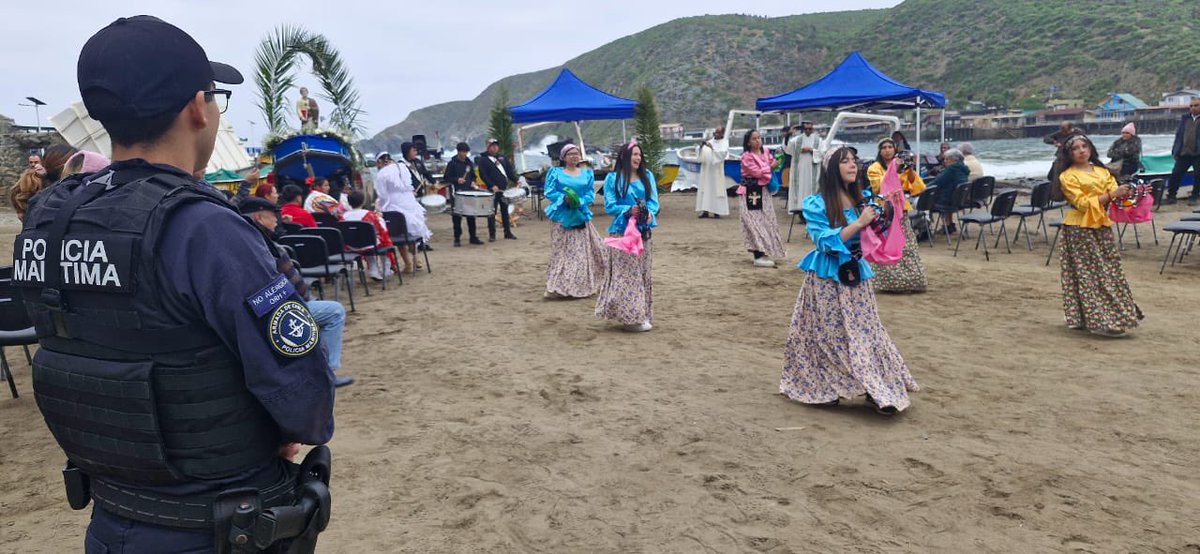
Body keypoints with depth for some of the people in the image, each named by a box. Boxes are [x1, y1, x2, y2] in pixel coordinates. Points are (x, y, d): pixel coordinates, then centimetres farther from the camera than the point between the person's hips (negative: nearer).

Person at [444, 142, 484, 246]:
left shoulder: (469, 163, 11)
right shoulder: (452, 163, -4)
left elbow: (473, 175, 23)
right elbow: (446, 178, -4)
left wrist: (473, 182, 3)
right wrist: (456, 180, -18)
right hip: (456, 193, -5)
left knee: (471, 216, 7)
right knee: (457, 217, 0)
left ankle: (473, 237, 17)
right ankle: (457, 239, 7)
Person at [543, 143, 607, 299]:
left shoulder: (587, 173, 13)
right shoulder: (555, 172, 6)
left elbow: (591, 194, 6)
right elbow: (549, 192, -2)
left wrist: (580, 201, -14)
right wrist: (564, 198, -18)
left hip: (581, 217, 3)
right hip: (561, 217, -3)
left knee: (583, 253, 4)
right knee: (561, 252, -4)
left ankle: (583, 285, 13)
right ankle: (559, 286, -1)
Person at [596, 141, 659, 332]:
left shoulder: (647, 176, 11)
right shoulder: (613, 178, -1)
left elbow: (654, 201, 4)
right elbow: (610, 206, -5)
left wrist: (650, 213, -18)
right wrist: (628, 210, -21)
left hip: (643, 231, 5)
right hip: (622, 232, -5)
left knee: (642, 273, 9)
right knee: (626, 273, -7)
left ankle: (640, 314, 18)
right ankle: (630, 316, -3)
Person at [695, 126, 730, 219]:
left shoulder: (724, 142, 2)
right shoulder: (709, 141, 13)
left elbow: (723, 152, -15)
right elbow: (698, 152, 8)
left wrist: (713, 148, -25)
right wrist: (701, 146, -13)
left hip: (716, 170, -4)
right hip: (706, 169, 4)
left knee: (716, 189, -6)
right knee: (705, 189, 1)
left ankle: (717, 212, -3)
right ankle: (705, 210, 4)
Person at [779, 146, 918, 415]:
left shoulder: (862, 200, 5)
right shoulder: (817, 204, -12)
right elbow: (825, 241, -20)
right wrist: (858, 223, -24)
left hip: (856, 275, 5)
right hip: (827, 279, -5)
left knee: (864, 331, 8)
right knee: (828, 334, 3)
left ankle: (874, 389, 15)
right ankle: (823, 389, 18)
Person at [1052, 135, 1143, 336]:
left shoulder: (1102, 172, 11)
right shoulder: (1067, 176, -5)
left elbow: (1115, 195, 2)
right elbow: (1082, 203, -13)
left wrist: (1125, 193, -20)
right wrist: (1110, 194, -22)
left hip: (1103, 227, 6)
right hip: (1079, 230, -5)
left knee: (1110, 271, 9)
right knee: (1089, 275, -2)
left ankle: (1114, 315, 19)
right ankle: (1099, 319, 3)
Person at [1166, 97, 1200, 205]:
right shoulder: (1184, 118, 10)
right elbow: (1178, 134, 11)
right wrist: (1175, 150, 5)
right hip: (1183, 153, 3)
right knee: (1175, 174, 2)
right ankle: (1171, 196, 10)